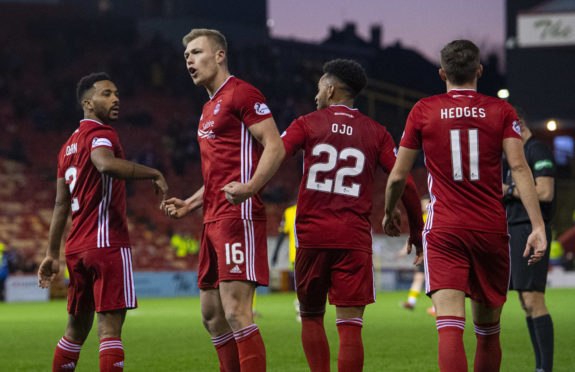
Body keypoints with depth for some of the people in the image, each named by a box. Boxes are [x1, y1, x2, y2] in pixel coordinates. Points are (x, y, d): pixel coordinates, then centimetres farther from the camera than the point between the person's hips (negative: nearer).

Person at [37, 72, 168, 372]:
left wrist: (52, 253, 22)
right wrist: (154, 174, -23)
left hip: (76, 247, 9)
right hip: (107, 243, -9)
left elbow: (61, 204, 21)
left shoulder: (69, 144, 20)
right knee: (110, 324, -13)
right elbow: (107, 164, -33)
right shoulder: (99, 133, -8)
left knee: (77, 327, 17)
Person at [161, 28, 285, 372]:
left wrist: (250, 187, -30)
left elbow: (275, 147, -16)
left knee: (236, 312, -16)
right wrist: (189, 205, 22)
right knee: (212, 315, 11)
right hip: (214, 220, 10)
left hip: (238, 216, -10)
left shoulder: (241, 93, -7)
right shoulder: (210, 108, 24)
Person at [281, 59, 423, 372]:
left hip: (312, 234, 0)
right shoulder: (376, 133, 10)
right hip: (354, 239, 0)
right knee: (350, 325, -4)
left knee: (311, 317, 17)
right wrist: (416, 232, 13)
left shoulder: (307, 124, 5)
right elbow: (404, 183, 5)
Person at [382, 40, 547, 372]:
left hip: (444, 232, -2)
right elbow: (519, 167, -7)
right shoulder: (501, 111, 5)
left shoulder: (424, 111, 4)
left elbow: (398, 176, 7)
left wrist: (390, 213, 26)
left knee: (450, 326, -13)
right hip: (491, 230, 2)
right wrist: (538, 225, -10)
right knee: (488, 331, 15)